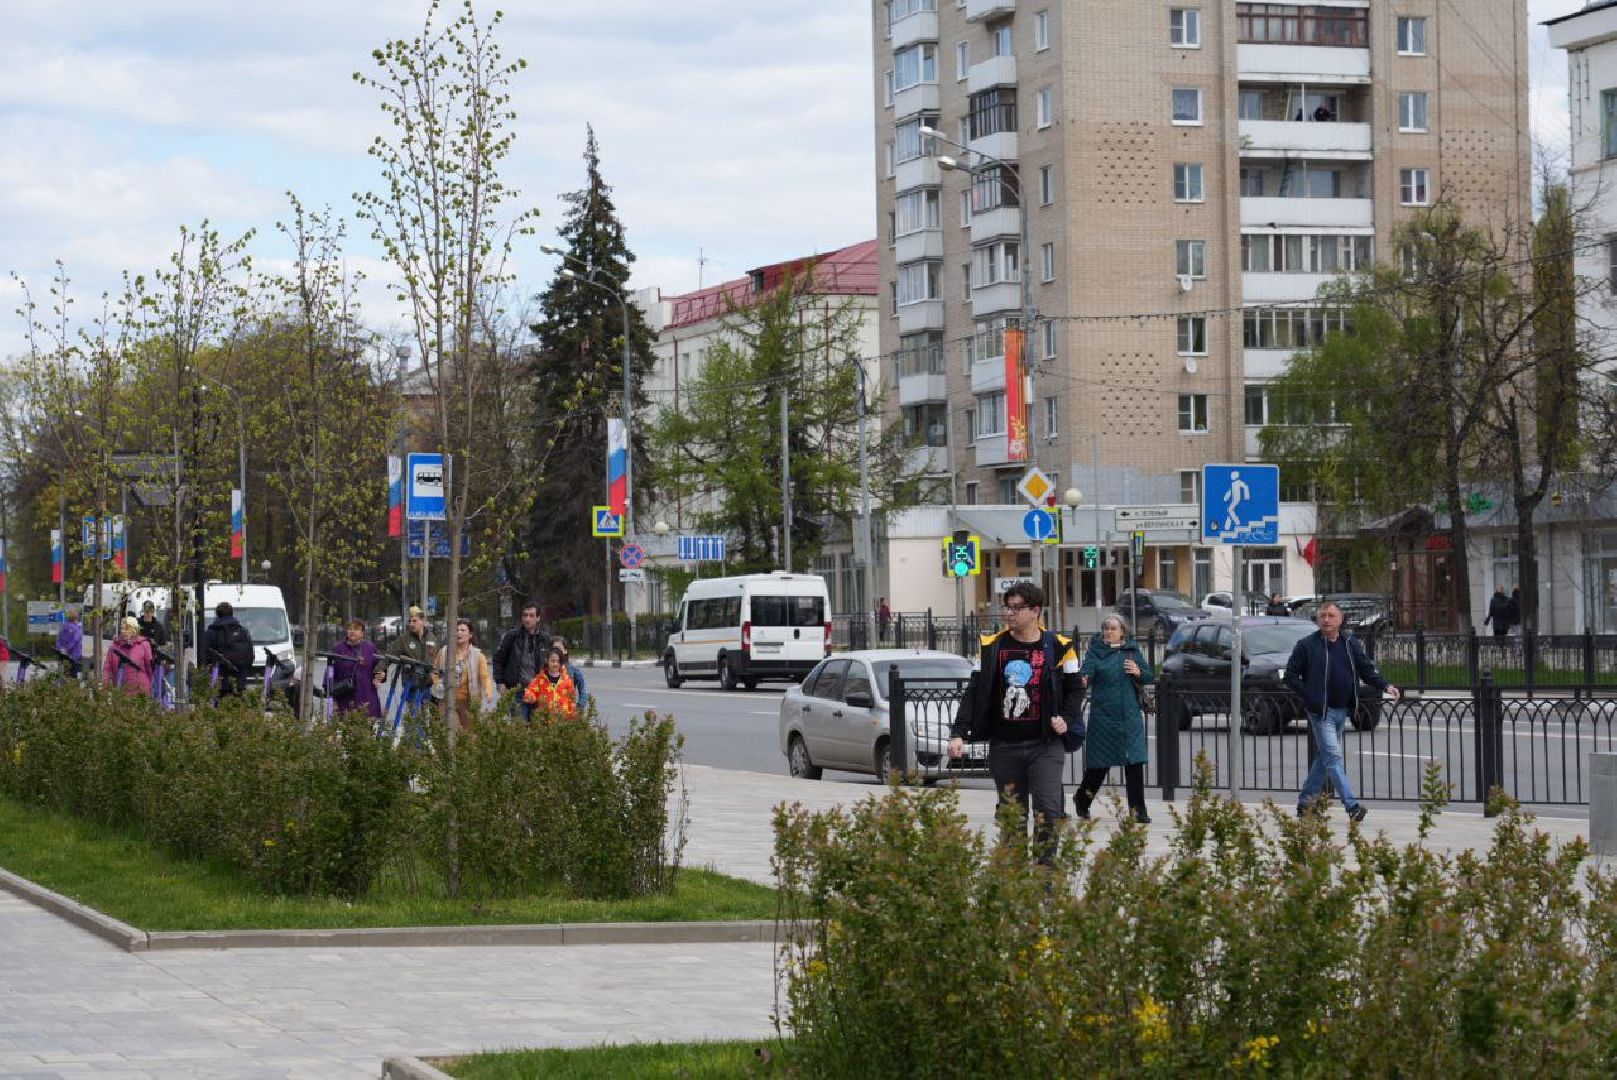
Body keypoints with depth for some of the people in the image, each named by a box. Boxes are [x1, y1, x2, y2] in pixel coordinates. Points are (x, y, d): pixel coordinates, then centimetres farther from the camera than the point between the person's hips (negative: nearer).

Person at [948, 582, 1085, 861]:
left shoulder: (1058, 647, 0)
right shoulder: (992, 646, 5)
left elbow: (1075, 689, 10)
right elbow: (974, 692, 6)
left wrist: (1066, 719, -7)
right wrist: (958, 733, -3)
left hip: (1045, 745, -2)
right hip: (1004, 746, 2)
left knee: (1048, 812, -12)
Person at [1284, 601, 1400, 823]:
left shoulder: (1351, 644, 8)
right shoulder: (1307, 645, -5)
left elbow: (1367, 670, 11)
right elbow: (1291, 675, -2)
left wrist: (1385, 686, -6)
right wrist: (1309, 696, -11)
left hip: (1341, 711, 6)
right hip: (1321, 711, -6)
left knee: (1325, 757, 13)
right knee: (1333, 756, -12)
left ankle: (1306, 801, 26)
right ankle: (1352, 806, -18)